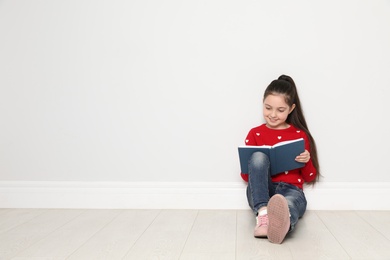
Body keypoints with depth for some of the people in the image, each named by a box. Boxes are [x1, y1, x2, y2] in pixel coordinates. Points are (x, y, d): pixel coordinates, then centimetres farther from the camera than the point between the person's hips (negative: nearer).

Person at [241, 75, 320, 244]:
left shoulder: (300, 135, 13)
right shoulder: (255, 134, 12)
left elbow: (310, 178, 14)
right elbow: (246, 176, 12)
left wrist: (307, 161, -8)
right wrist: (258, 165, -10)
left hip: (291, 190, 0)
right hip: (262, 192, 1)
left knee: (289, 204, -39)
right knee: (258, 156, -29)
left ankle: (283, 221, -76)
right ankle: (262, 213, -48)